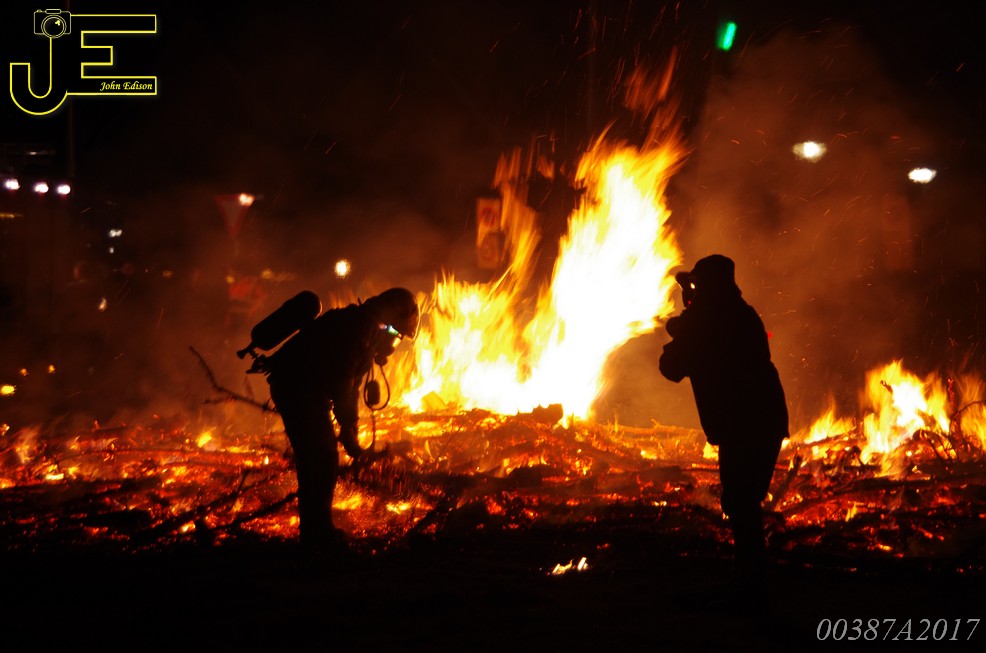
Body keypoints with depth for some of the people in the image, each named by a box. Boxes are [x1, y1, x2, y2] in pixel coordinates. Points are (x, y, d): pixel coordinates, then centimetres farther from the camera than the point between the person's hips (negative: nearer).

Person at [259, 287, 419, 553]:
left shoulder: (361, 326, 18)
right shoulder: (358, 326, -16)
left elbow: (349, 385, 23)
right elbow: (341, 382, -23)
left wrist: (351, 432, 20)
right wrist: (348, 430, -18)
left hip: (298, 390, 11)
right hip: (299, 390, -11)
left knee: (316, 460, 14)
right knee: (321, 460, -8)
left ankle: (316, 533, 22)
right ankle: (318, 534, -4)